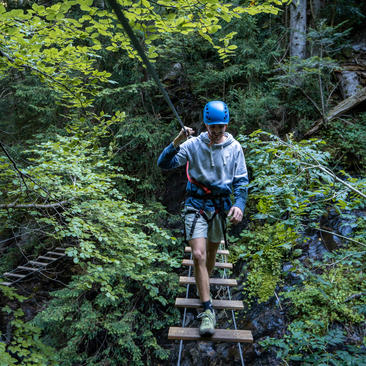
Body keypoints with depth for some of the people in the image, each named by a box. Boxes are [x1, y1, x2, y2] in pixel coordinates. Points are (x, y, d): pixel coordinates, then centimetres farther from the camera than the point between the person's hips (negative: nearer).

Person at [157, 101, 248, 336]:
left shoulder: (234, 148, -2)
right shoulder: (193, 144, -7)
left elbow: (241, 181, 1)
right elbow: (164, 164, -11)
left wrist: (239, 205, -15)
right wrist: (177, 142, -26)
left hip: (220, 206, 3)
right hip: (196, 205, -2)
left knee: (212, 254, 17)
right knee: (199, 255, -13)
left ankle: (203, 287, 45)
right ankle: (208, 310, -2)